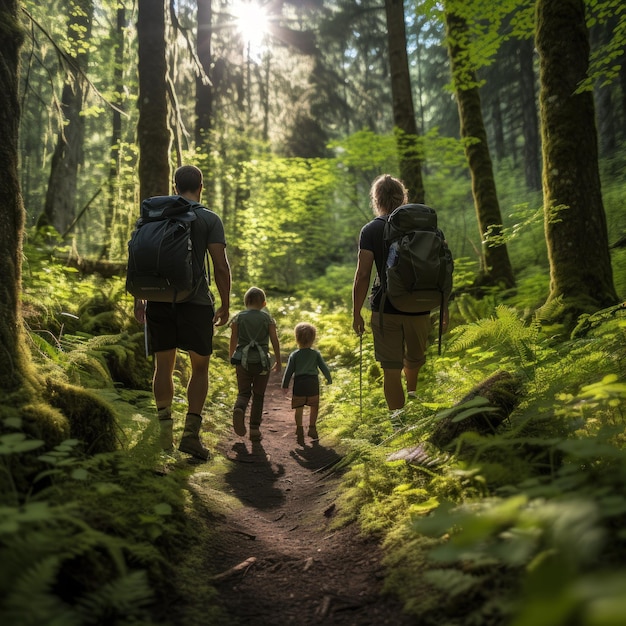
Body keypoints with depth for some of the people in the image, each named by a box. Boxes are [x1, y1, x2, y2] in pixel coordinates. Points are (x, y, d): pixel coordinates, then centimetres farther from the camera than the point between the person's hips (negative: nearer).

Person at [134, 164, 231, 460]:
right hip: (196, 302, -3)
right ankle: (191, 433, 0)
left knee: (164, 365, 13)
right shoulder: (209, 219, 0)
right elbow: (221, 265, -7)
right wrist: (225, 305, 1)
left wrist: (138, 300, 15)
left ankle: (165, 428, 13)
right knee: (200, 367, 7)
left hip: (159, 301, 3)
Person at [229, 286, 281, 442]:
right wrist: (278, 361, 8)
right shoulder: (268, 318, 2)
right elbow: (275, 341, 0)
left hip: (242, 361, 1)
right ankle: (254, 429, 8)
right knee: (258, 396, 10)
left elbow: (233, 340, 2)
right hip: (262, 361, 0)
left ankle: (239, 410, -26)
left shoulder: (238, 317, 3)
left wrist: (232, 359, 15)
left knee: (243, 393, 7)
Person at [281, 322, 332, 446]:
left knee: (299, 409, 6)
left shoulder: (294, 355, 0)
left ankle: (300, 432, 4)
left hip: (299, 384, 0)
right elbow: (324, 367, 5)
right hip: (313, 383, 0)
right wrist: (329, 379, 20)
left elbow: (289, 371, 0)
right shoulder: (316, 354, 2)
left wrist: (285, 385, 8)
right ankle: (312, 429, 18)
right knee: (314, 407, 16)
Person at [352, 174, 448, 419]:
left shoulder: (370, 230, -5)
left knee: (391, 369, 5)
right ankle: (412, 392, 38)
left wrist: (356, 313, -2)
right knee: (415, 358, 29)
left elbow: (362, 275, -10)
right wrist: (444, 306, 9)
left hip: (385, 309, -2)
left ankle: (397, 418, 9)